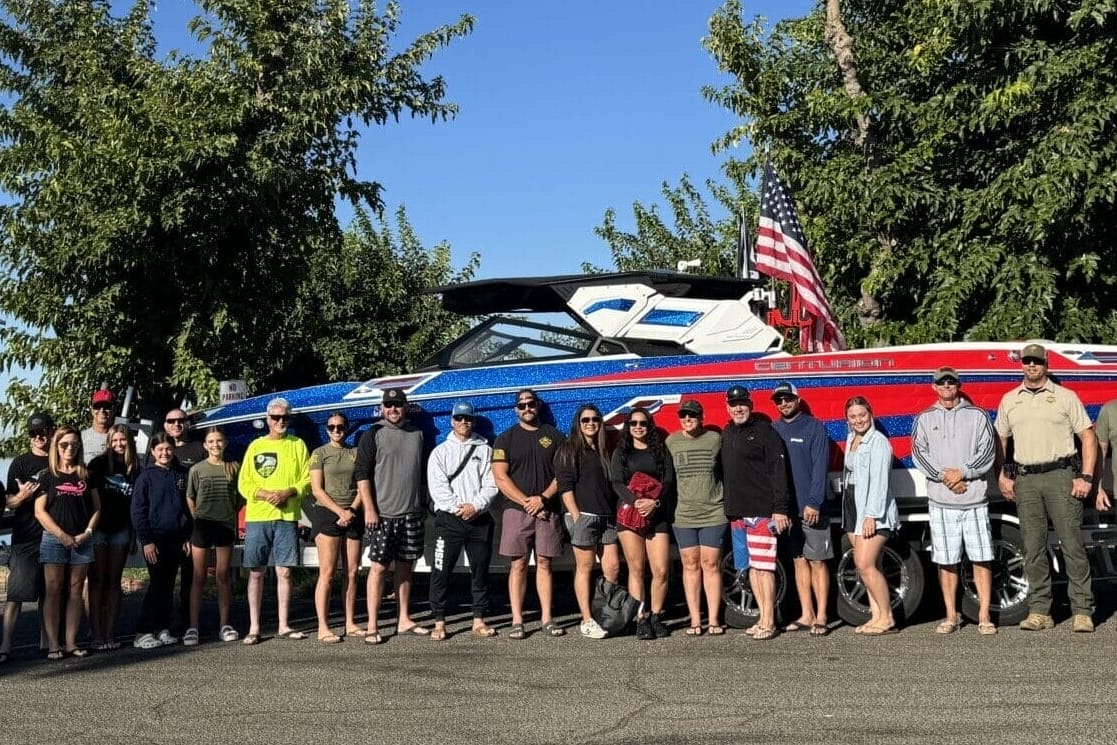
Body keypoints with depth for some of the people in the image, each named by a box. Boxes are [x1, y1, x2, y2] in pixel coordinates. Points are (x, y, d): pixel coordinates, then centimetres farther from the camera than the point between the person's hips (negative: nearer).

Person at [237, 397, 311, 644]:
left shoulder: (298, 445, 8)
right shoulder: (256, 446, 8)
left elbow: (307, 479, 4)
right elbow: (243, 484, 6)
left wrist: (288, 492, -13)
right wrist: (264, 494, -12)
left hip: (287, 516, 0)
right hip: (257, 516, 0)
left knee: (284, 572, 3)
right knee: (256, 573, 2)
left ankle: (283, 626, 11)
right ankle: (254, 627, 7)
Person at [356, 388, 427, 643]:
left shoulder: (416, 434, 13)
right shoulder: (373, 435, -2)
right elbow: (362, 473, -6)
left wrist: (423, 504, 18)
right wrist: (369, 508, -13)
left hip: (411, 513, 5)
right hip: (382, 514, -5)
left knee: (405, 566, 10)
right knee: (379, 566, -6)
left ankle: (404, 620, 19)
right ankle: (372, 626, -3)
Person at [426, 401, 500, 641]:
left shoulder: (484, 449, 10)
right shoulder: (440, 451, 8)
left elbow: (491, 484, 1)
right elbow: (438, 487, -3)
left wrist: (475, 506, -13)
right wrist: (458, 507, -14)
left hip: (480, 519, 2)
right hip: (449, 518, -1)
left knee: (480, 570, 6)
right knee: (441, 571, -4)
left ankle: (479, 621, 14)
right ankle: (439, 622, 3)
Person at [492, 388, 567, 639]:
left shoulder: (554, 436, 9)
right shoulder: (505, 438, 6)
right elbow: (500, 478, -1)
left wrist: (543, 499, -10)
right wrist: (526, 502, -9)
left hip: (547, 511, 1)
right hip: (516, 511, -1)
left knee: (544, 564, 4)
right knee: (518, 565, -1)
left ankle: (547, 618, 7)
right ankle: (517, 621, 0)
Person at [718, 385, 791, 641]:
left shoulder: (765, 431, -4)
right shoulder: (726, 435, 16)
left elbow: (779, 471, -10)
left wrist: (780, 509, -15)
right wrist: (727, 506, 13)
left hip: (762, 510, -7)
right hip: (737, 512, 7)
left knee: (763, 566, -6)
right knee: (750, 566, 9)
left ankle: (768, 622, -1)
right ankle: (763, 617, 16)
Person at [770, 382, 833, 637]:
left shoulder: (814, 428, -3)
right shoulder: (774, 430, 11)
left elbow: (820, 467, -10)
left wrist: (814, 502, -18)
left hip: (811, 508, -5)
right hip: (786, 508, 5)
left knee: (818, 561, 0)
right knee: (799, 561, 10)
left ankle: (821, 617, 4)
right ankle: (806, 615, 16)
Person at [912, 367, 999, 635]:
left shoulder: (977, 415, 8)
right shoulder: (925, 418, 12)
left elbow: (987, 451, -1)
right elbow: (919, 453, 2)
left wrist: (961, 472, -11)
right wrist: (944, 475, -10)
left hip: (974, 499, -1)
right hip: (940, 500, 1)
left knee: (981, 558, -3)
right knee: (946, 561, 4)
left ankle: (984, 616, 3)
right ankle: (951, 615, 13)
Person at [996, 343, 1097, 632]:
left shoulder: (1065, 397, 5)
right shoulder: (1010, 400, 14)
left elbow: (1088, 437, 3)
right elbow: (1000, 440, 20)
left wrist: (1086, 477, -7)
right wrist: (1002, 476, 8)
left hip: (1061, 476, -3)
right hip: (1025, 480, 3)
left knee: (1072, 544, -5)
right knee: (1033, 548, 5)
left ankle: (1082, 611, 0)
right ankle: (1039, 612, 10)